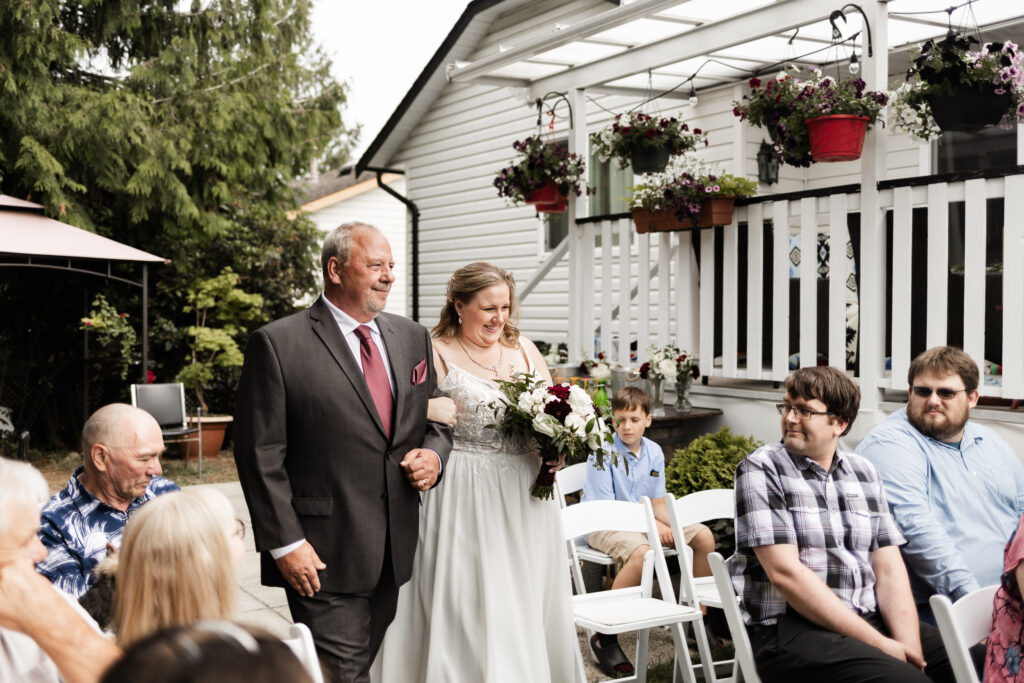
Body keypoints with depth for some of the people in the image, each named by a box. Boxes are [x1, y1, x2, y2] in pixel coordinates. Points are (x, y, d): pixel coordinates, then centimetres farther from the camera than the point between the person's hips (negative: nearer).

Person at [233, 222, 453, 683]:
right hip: (323, 556, -6)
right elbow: (260, 454, -10)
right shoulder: (278, 344, -8)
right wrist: (285, 543, -14)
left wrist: (434, 454, -3)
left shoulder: (412, 338, 10)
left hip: (394, 553, 6)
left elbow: (436, 420, 19)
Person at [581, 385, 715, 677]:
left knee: (704, 536, -3)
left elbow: (657, 502, 10)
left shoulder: (654, 452, 5)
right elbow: (604, 508, -17)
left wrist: (673, 528, -11)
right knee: (642, 552, -38)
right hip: (604, 526, -7)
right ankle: (605, 637, -29)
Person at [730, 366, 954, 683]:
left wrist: (908, 646, -9)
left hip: (872, 621, 6)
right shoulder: (761, 469, -3)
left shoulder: (864, 473, 14)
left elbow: (889, 570, 9)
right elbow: (784, 572, -12)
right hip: (790, 628, -5)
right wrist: (879, 644, -13)